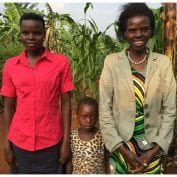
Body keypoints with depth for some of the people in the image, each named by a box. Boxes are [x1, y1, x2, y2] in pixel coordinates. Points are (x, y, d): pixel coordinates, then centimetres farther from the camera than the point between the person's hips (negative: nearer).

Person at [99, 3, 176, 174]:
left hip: (152, 146, 1)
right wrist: (124, 150, -10)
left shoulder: (163, 62, -2)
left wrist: (154, 150, -8)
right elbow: (104, 110, -7)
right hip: (119, 145, -1)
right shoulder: (112, 61, -6)